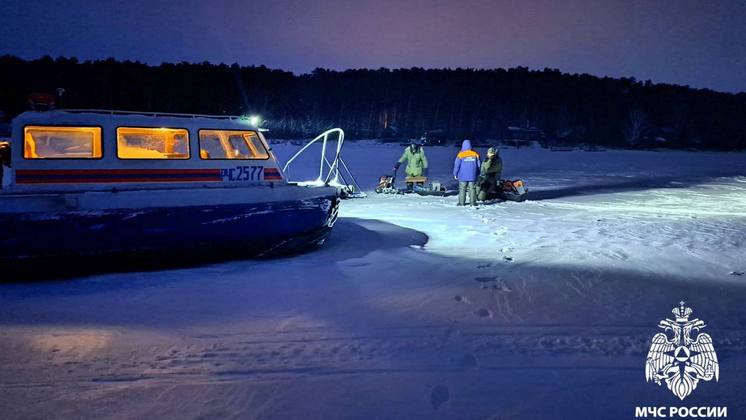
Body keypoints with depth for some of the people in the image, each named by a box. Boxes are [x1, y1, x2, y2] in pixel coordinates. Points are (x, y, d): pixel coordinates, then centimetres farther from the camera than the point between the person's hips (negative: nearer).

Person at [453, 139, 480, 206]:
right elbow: (478, 165, 7)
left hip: (462, 176, -2)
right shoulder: (475, 154, 0)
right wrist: (477, 174, 19)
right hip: (472, 176, 2)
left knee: (462, 189, 4)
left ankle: (462, 202, 4)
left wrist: (455, 174, 7)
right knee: (472, 189, 7)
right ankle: (473, 202, 8)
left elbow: (457, 165, -4)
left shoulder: (460, 155, -8)